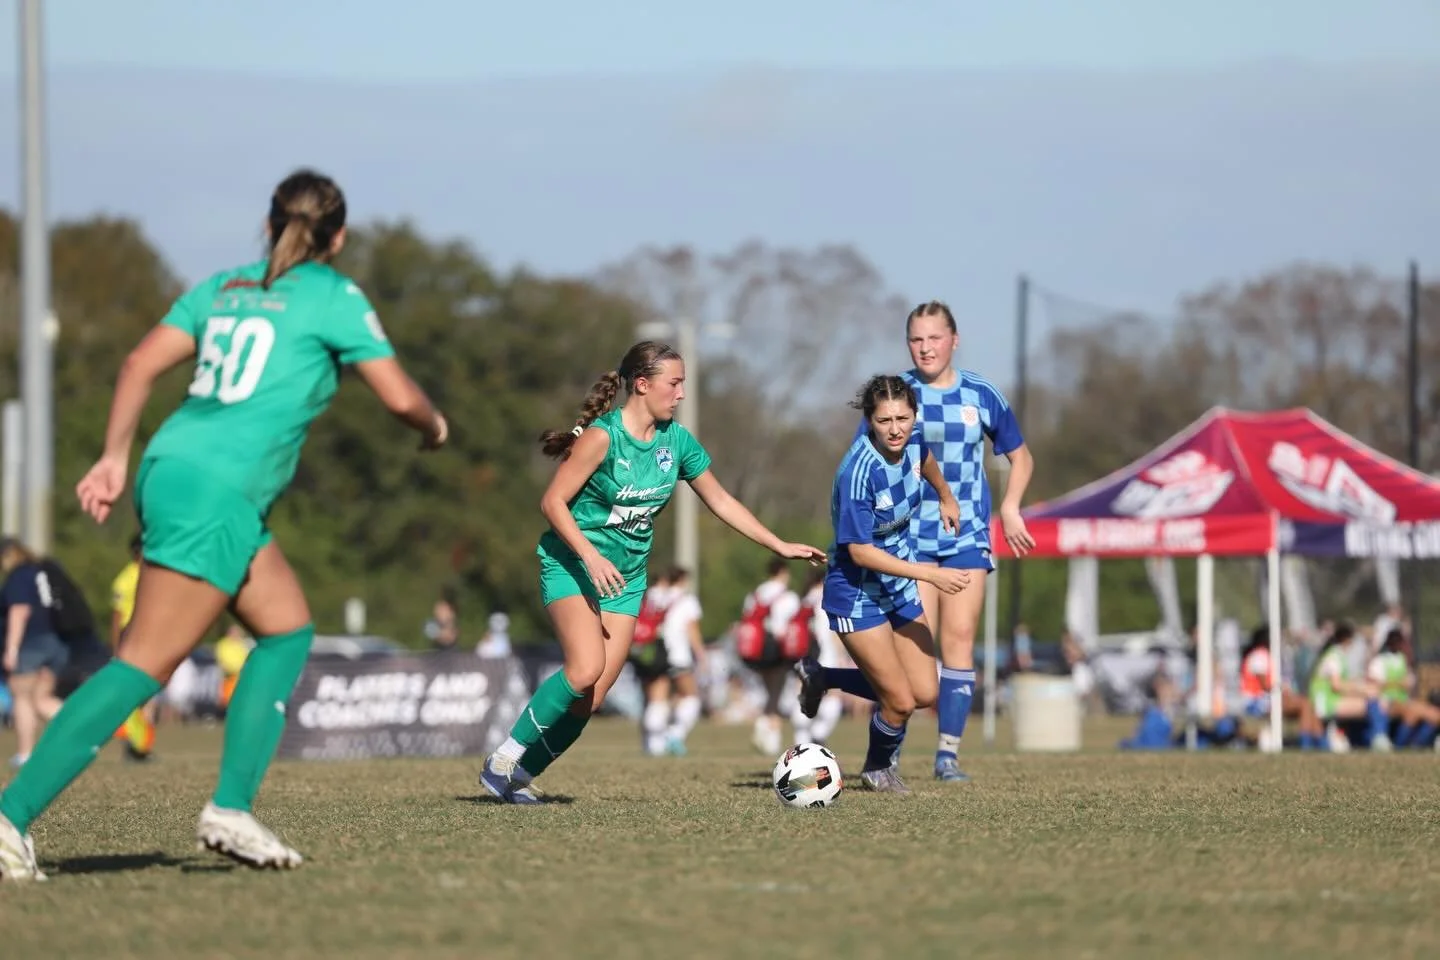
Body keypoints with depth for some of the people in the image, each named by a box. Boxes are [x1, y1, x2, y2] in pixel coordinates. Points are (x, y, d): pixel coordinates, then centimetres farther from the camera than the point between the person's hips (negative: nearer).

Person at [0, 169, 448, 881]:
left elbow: (141, 363, 8)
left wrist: (115, 459, 9)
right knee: (145, 665, -10)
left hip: (169, 469, 8)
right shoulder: (333, 296, 1)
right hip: (213, 491, -8)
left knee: (288, 628, 15)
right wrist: (434, 426, 20)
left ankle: (230, 809, 6)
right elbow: (399, 396, -1)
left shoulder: (222, 287, 18)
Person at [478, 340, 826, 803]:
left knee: (592, 697, -5)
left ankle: (519, 775, 6)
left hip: (626, 574, 6)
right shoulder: (602, 437, -17)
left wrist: (780, 546, 12)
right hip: (572, 564, -6)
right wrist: (591, 557, -25)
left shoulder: (676, 441, 3)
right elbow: (553, 501, -15)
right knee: (586, 668, -26)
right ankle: (504, 757, -13)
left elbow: (721, 501, 14)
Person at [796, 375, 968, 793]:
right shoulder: (859, 472, -29)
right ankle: (879, 769, 26)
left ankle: (821, 677, 27)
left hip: (899, 587, 8)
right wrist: (930, 574, -27)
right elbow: (860, 552, -27)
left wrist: (946, 498, 36)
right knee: (900, 702, -7)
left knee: (925, 694, 6)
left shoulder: (910, 445, -8)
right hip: (858, 595, -8)